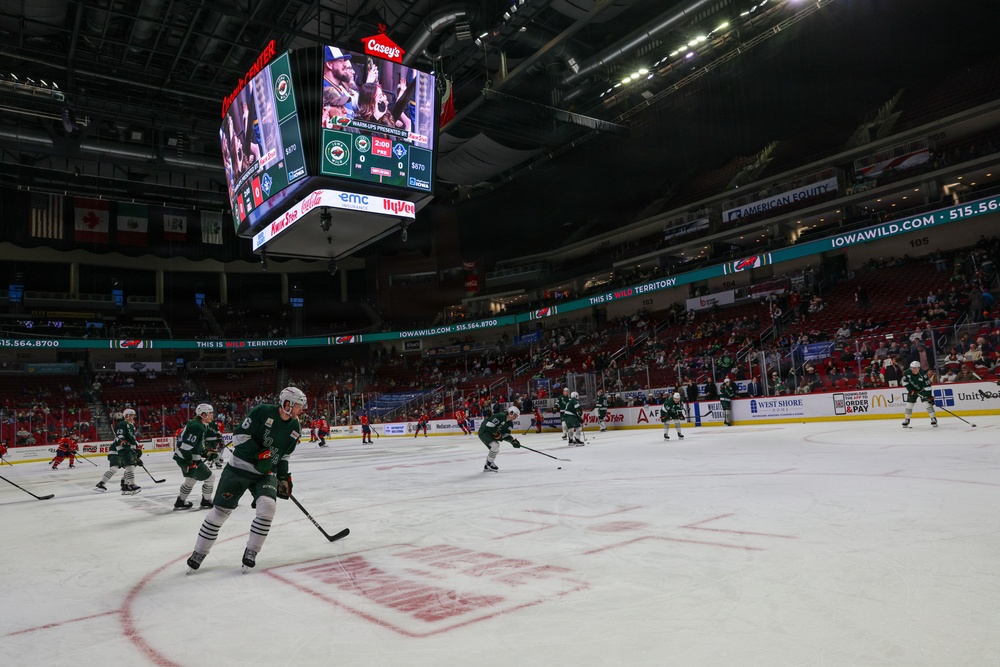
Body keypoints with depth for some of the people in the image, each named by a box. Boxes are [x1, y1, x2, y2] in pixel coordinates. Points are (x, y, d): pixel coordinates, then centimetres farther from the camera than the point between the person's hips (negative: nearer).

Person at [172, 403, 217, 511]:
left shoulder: (200, 425, 9)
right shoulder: (197, 427, -24)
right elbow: (186, 446, -28)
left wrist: (205, 452, 15)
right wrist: (190, 464, -23)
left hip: (183, 457, 11)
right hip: (188, 459, -11)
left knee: (190, 479, 28)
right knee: (210, 478, 1)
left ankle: (180, 502, 37)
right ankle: (206, 502, 15)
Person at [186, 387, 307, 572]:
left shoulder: (295, 428, 2)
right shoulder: (263, 411, -15)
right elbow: (239, 435, -15)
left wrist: (284, 477, 10)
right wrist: (260, 453, -21)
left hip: (266, 473, 4)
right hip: (239, 468, -4)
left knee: (267, 506, -19)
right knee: (220, 510, -2)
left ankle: (251, 551, 0)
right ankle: (199, 552, 19)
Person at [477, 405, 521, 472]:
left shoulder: (509, 423, 4)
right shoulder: (500, 416, -25)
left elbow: (506, 434, 3)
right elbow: (488, 425, -30)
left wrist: (513, 441, -13)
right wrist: (497, 434, -24)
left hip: (490, 434, 11)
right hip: (484, 432, -11)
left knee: (495, 450, 15)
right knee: (495, 445, -23)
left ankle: (487, 467, 28)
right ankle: (489, 463, -5)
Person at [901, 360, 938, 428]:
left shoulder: (923, 375, -26)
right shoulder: (907, 373, -19)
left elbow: (927, 386, -24)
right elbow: (905, 382, -7)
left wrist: (930, 396, -26)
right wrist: (910, 390, -16)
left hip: (922, 390, -2)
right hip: (912, 390, 2)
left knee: (928, 403, -13)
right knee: (909, 404, -2)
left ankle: (933, 419, -4)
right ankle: (906, 420, 11)